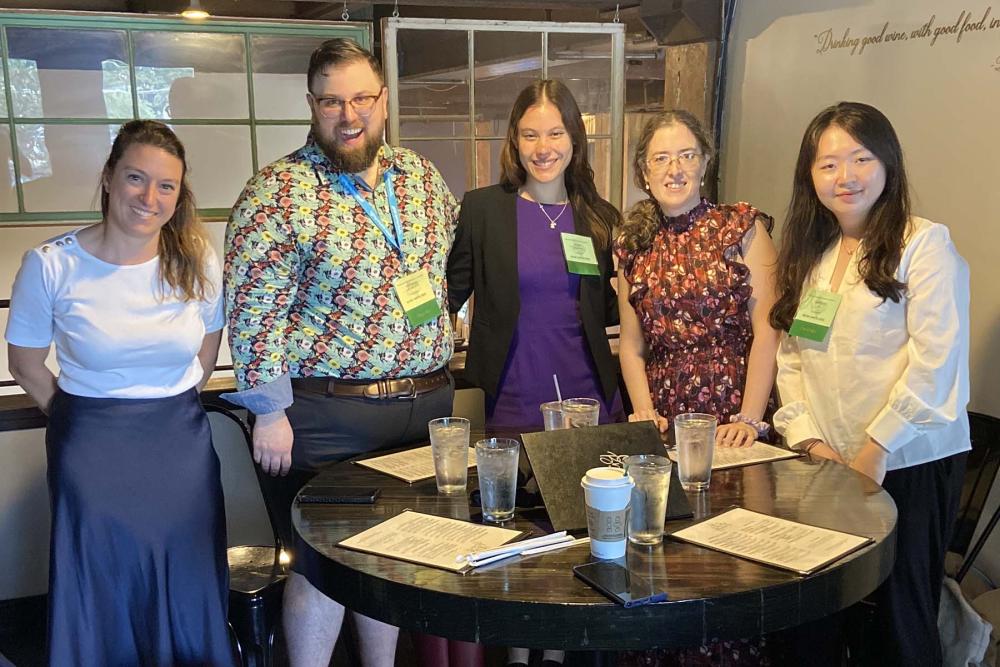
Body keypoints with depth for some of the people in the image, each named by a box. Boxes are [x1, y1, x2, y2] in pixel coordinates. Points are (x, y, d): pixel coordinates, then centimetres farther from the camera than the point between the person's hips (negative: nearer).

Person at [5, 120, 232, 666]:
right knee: (103, 591, 6)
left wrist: (170, 408, 10)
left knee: (187, 591, 10)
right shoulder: (52, 265, -12)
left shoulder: (198, 262, -6)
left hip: (181, 442, 2)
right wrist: (89, 418, 3)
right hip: (92, 451, -2)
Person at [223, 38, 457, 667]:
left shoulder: (423, 176, 7)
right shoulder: (278, 192, -10)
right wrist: (270, 411, -13)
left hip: (429, 404, 6)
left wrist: (440, 361, 14)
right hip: (329, 415, -5)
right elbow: (253, 311, -12)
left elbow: (454, 269, 19)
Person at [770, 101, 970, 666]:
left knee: (901, 613, 3)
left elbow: (935, 360, -14)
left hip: (911, 464, -5)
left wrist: (876, 449, -15)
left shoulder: (924, 244, -7)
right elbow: (791, 357, 9)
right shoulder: (809, 253, 12)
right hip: (829, 464, 5)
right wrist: (808, 437, -3)